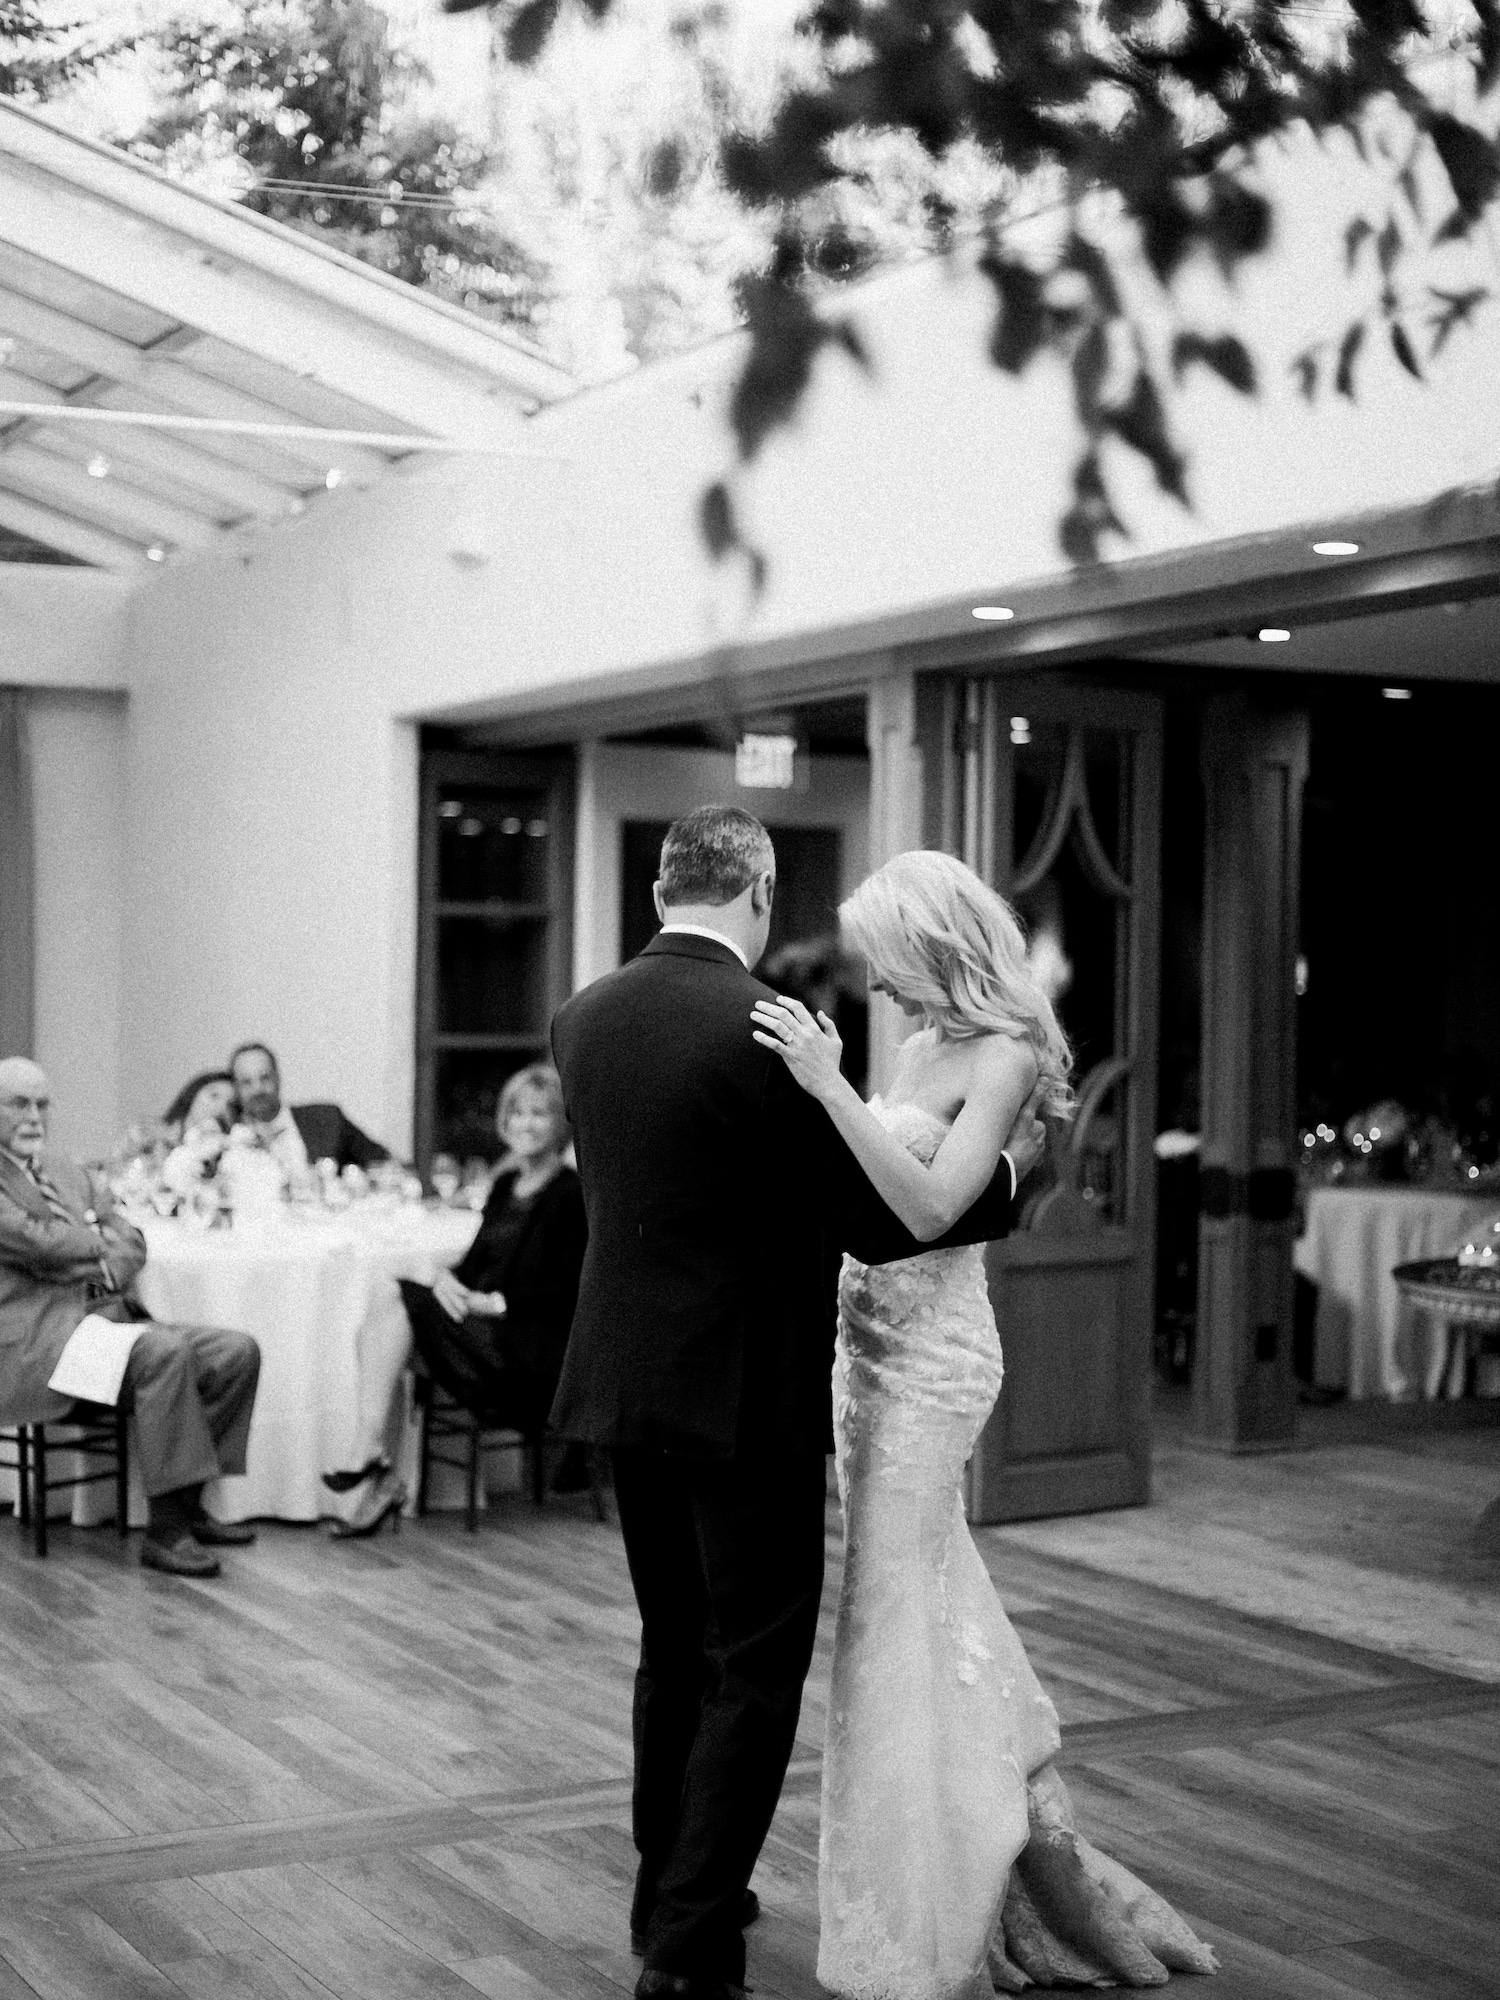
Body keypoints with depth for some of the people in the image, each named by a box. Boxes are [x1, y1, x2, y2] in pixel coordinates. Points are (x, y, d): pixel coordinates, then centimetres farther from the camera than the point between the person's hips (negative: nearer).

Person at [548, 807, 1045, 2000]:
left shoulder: (584, 1019, 3)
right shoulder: (765, 1030, -19)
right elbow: (876, 1223, -15)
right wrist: (1006, 1169, 1)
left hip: (628, 1380, 7)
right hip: (745, 1397, -7)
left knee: (676, 1652, 21)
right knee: (756, 1669, 4)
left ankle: (671, 1897, 32)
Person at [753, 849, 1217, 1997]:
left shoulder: (1001, 1055, -14)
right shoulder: (922, 1043, 10)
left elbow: (928, 1207, -25)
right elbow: (870, 1184, 11)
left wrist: (830, 1086, -29)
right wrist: (822, 1083, 2)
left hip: (934, 1353, -9)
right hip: (873, 1339, 9)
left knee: (899, 1615, -3)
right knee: (938, 1603, 15)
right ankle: (1033, 1841, 30)